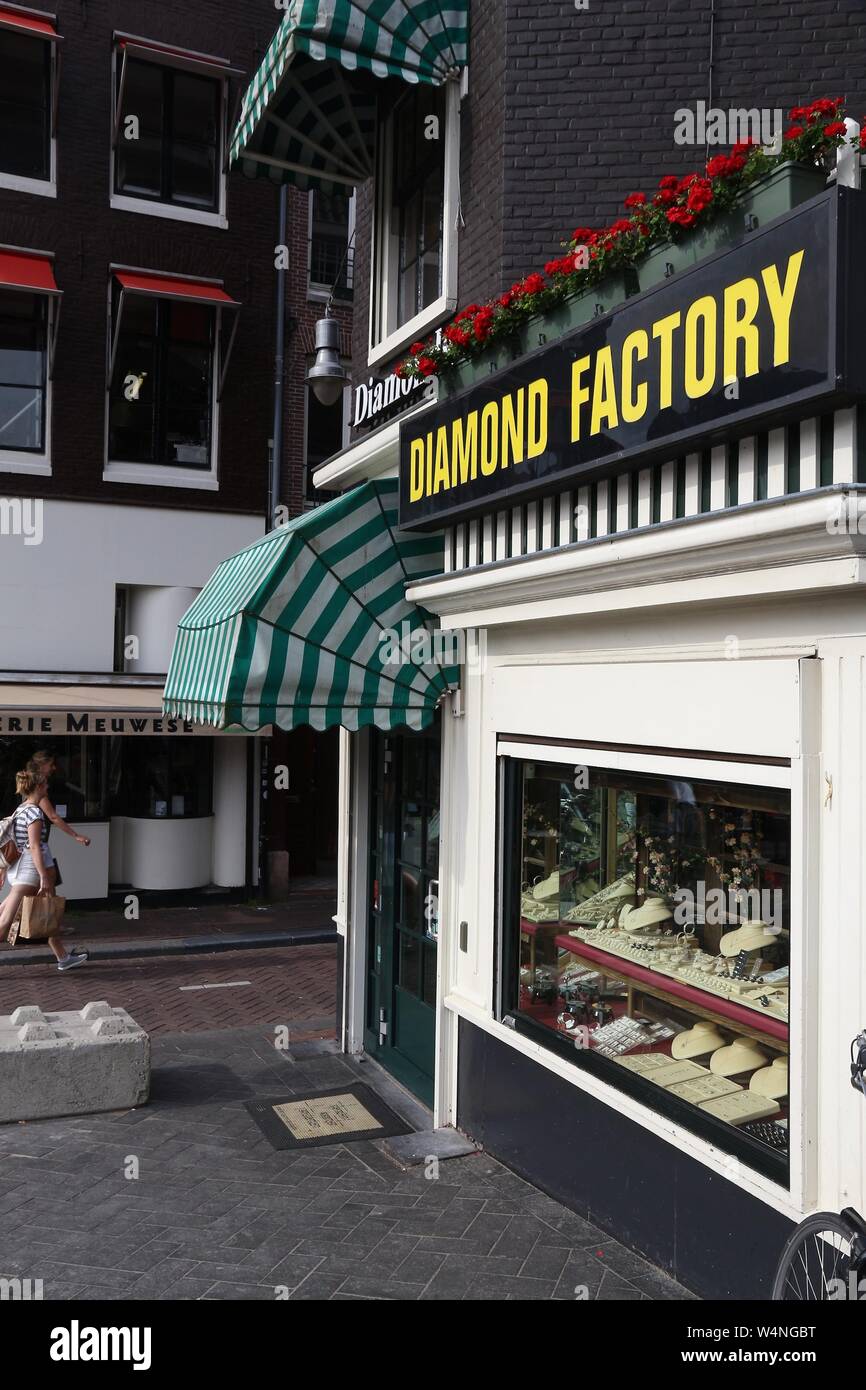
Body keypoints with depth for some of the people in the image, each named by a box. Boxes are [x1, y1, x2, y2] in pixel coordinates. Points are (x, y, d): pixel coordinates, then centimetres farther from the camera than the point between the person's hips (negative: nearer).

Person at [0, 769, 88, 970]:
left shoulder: (21, 808, 12)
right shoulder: (35, 812, -15)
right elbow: (34, 846, -20)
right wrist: (44, 877, -20)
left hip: (18, 869, 10)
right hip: (28, 871, -10)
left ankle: (64, 957, 24)